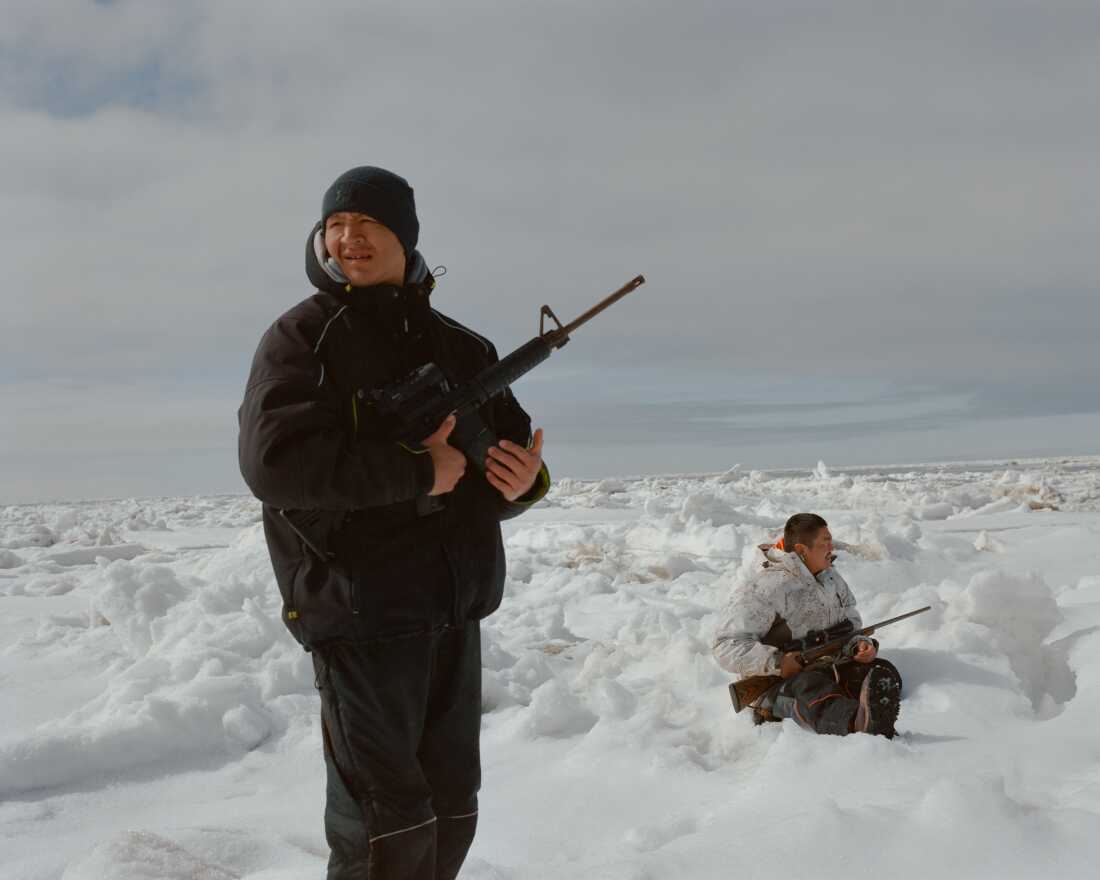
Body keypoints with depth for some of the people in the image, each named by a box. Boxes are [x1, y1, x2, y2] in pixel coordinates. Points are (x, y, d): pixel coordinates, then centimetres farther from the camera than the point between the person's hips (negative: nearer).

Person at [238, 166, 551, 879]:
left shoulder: (463, 348, 12)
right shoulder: (300, 338, -3)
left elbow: (508, 448, 15)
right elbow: (274, 459, -19)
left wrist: (524, 481, -10)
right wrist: (419, 471, -19)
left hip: (456, 610, 6)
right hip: (359, 610, -5)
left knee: (451, 807, 15)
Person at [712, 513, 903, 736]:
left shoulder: (832, 579, 15)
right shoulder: (764, 588, -10)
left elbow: (851, 628, 21)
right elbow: (727, 647, -13)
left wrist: (860, 645, -3)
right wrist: (775, 662, -23)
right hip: (776, 683, -6)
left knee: (883, 670, -20)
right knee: (811, 686, -40)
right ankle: (858, 720, -71)